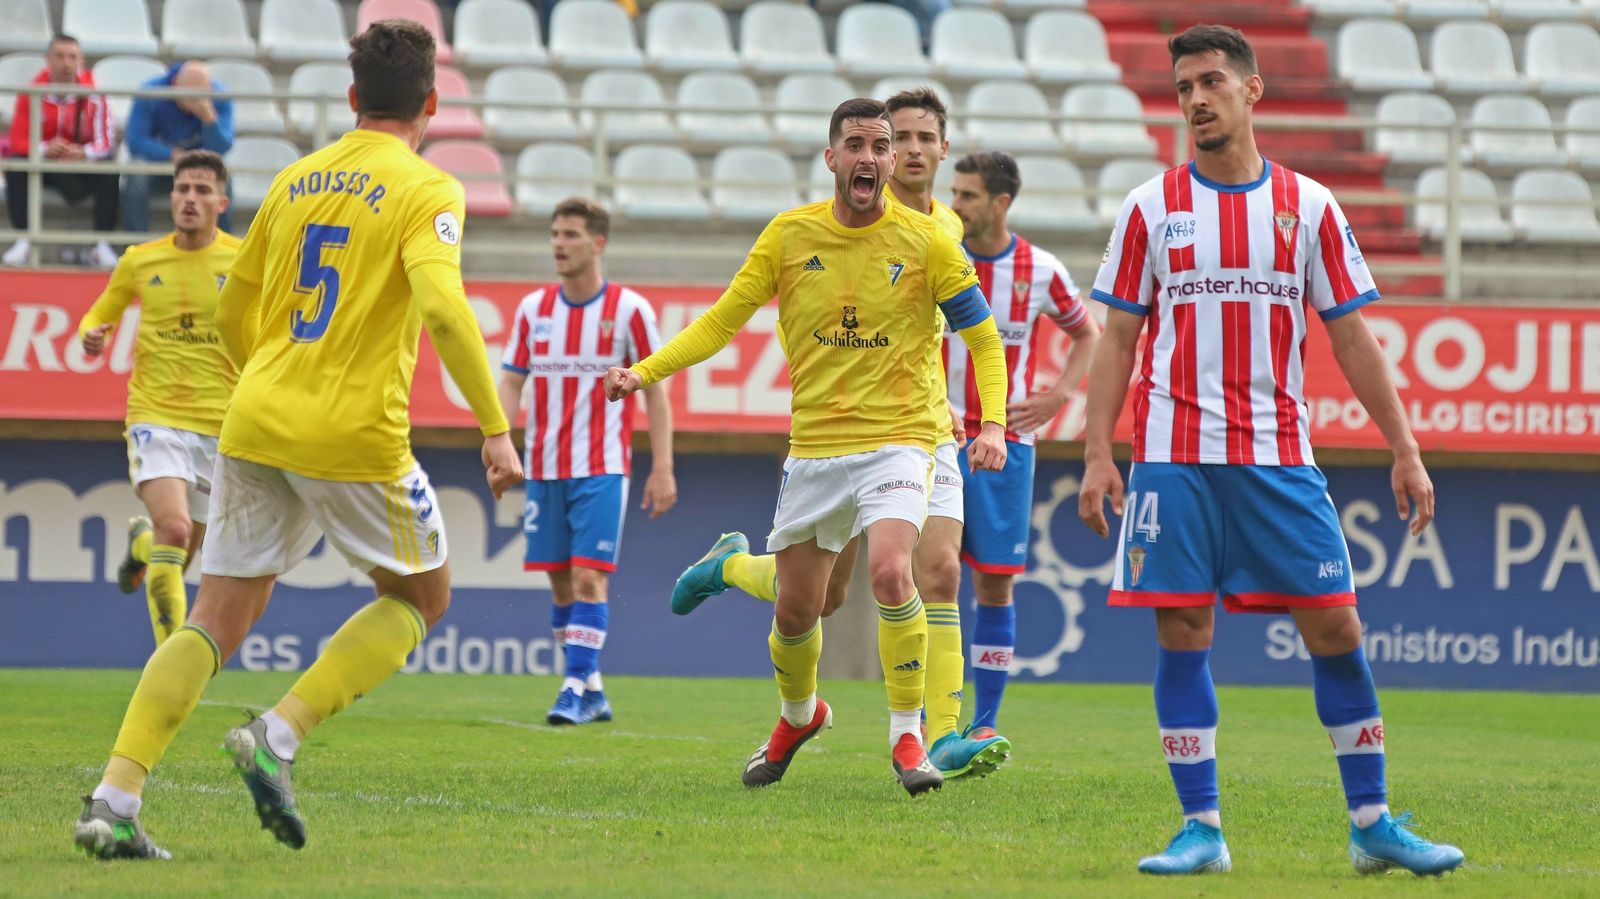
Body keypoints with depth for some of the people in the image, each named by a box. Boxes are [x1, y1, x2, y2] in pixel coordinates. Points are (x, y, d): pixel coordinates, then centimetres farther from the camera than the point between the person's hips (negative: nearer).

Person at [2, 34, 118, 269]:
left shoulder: (92, 96, -14)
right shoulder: (32, 93, -13)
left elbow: (105, 143, -15)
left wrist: (83, 153, -37)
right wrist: (45, 150, -34)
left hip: (83, 163, -1)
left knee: (109, 174, -29)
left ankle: (102, 247, -23)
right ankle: (23, 243, -24)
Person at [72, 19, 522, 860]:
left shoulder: (294, 181, 15)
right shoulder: (425, 191, -4)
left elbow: (232, 311, 22)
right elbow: (442, 308, -20)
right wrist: (496, 429, -18)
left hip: (254, 424, 5)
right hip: (356, 438, -5)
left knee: (216, 620, 8)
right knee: (420, 596, 17)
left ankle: (113, 800, -7)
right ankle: (278, 735, -2)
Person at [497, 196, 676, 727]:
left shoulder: (629, 310, -3)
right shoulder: (533, 308, 7)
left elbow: (655, 393, 0)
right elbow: (511, 384, 7)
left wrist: (663, 468, -5)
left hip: (602, 468, -4)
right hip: (544, 466, 4)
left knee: (589, 577, -13)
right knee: (560, 582, 6)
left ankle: (576, 690, -13)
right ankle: (593, 689, 16)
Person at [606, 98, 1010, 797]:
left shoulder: (924, 241, -4)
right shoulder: (791, 235, 0)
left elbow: (983, 338, 1)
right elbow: (721, 321, 5)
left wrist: (993, 424, -13)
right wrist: (646, 372, -7)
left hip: (897, 438, -3)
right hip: (813, 446, 3)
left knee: (889, 573, -27)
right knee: (794, 610, 9)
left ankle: (907, 737, -14)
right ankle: (798, 716, 41)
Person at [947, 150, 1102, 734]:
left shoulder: (1040, 271, -2)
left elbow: (1086, 334, 14)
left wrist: (1057, 397, 0)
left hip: (1007, 442, 1)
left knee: (996, 582, 2)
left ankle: (985, 725, 10)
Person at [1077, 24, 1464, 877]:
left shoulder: (1308, 206, 6)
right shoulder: (1151, 207, 5)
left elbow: (1351, 336, 8)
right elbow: (1117, 340, 6)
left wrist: (1404, 451, 3)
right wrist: (1097, 454, -3)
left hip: (1279, 456, 1)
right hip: (1173, 455, -1)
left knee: (1335, 628, -2)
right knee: (1181, 636, -3)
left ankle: (1372, 823, 7)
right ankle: (1201, 829, 4)